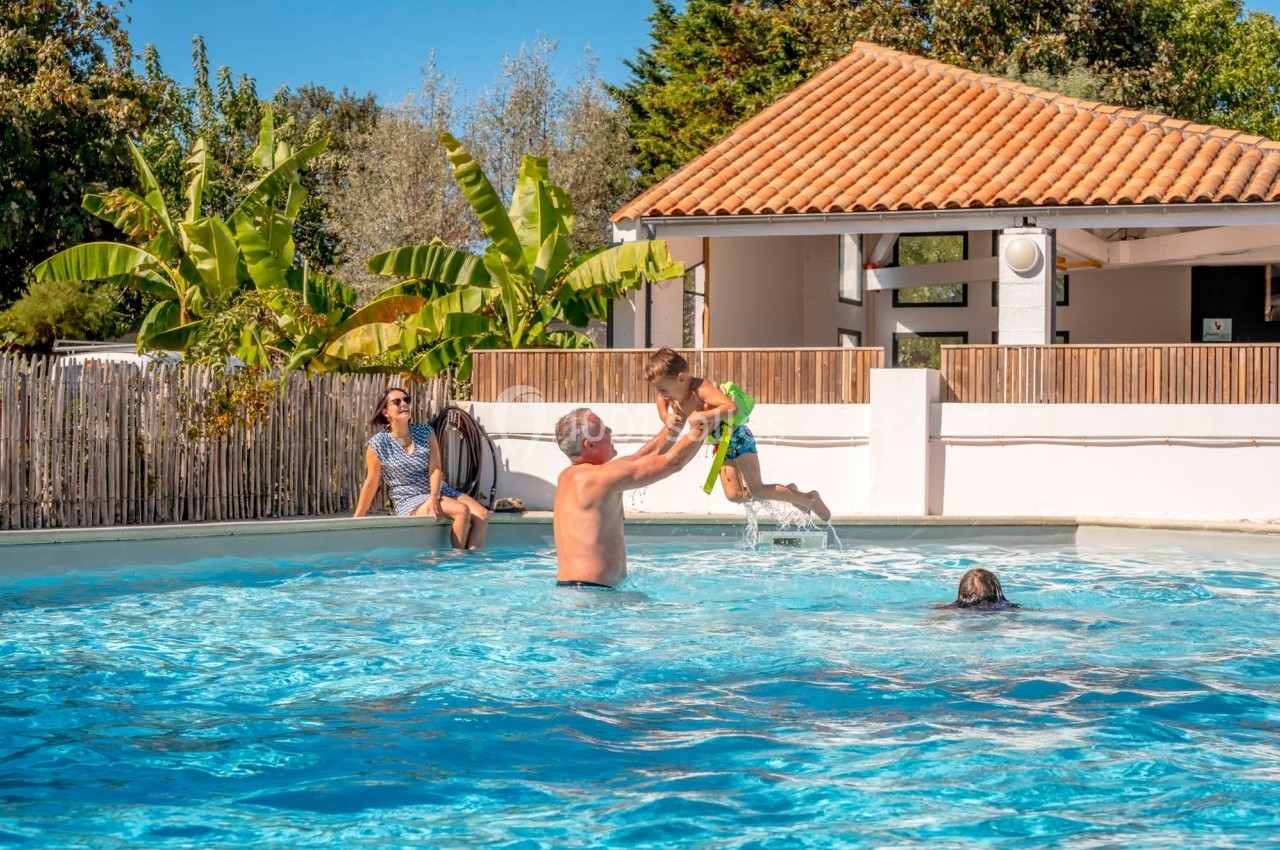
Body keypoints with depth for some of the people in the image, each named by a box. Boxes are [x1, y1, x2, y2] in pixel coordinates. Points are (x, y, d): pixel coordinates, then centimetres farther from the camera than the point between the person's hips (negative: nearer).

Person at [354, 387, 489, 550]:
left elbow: (435, 469, -4)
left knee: (482, 514, -19)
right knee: (462, 510, -28)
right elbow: (371, 484, -3)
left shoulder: (426, 432, 3)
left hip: (438, 492, 5)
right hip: (409, 502, -5)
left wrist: (434, 496, -23)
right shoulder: (378, 444, -9)